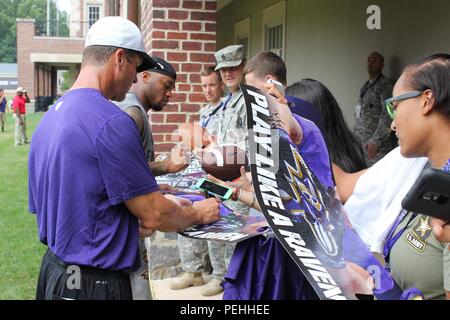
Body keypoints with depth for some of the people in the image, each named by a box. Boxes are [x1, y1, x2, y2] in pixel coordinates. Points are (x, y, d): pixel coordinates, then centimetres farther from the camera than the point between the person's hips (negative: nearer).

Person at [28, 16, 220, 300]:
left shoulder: (51, 116, 5)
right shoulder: (111, 122, -21)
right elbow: (155, 216, -17)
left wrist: (130, 224, 14)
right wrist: (198, 214, 1)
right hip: (95, 284, -8)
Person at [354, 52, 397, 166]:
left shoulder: (385, 85, -7)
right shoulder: (366, 86, 18)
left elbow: (388, 116, -15)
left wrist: (375, 141, -18)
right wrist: (357, 138, 13)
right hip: (362, 143, 8)